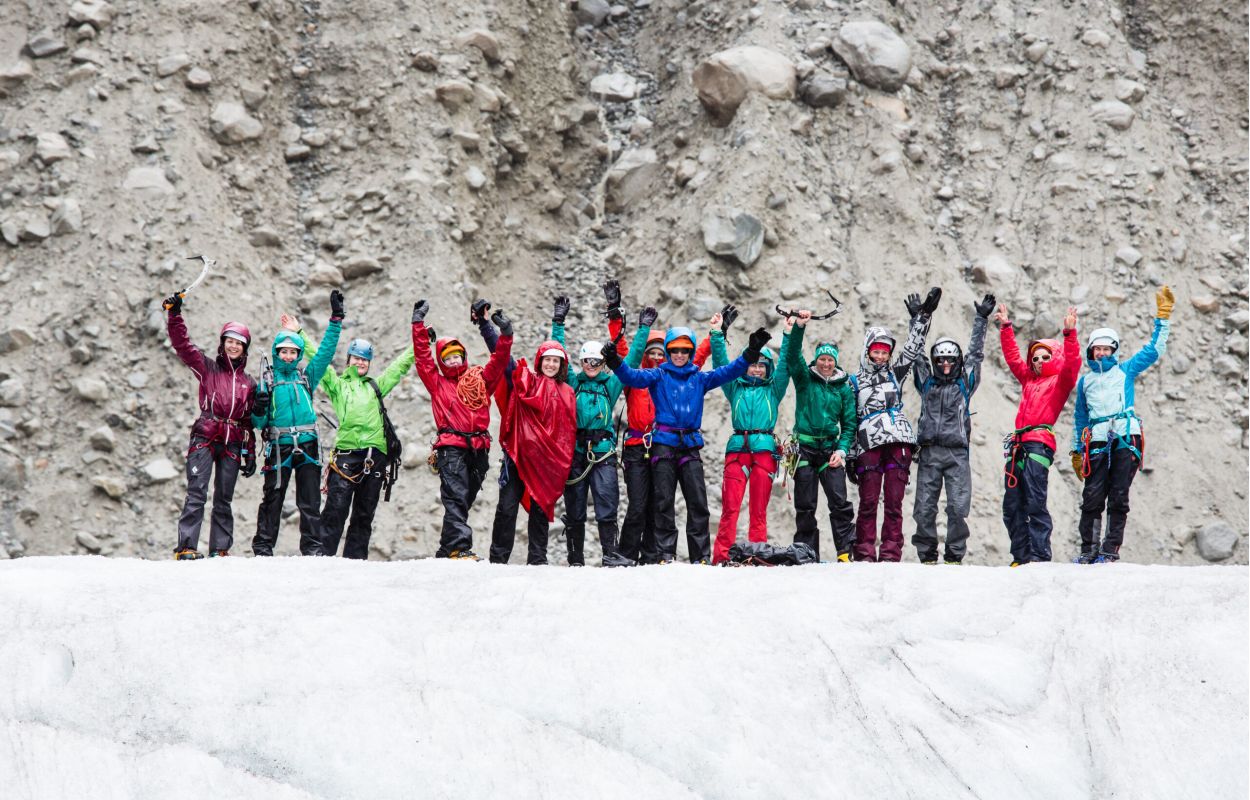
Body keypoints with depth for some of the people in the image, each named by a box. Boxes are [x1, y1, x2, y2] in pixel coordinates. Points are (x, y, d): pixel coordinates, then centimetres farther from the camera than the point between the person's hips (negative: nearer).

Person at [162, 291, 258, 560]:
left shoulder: (249, 383, 18)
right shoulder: (207, 368, 10)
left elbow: (249, 421, 19)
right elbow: (182, 345, -1)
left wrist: (251, 454, 14)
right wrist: (175, 315, -13)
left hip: (232, 445, 3)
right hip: (204, 439, -3)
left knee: (224, 500, 5)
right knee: (196, 494, -12)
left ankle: (220, 550, 8)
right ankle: (186, 547, -17)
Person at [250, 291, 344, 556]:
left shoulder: (306, 375, 13)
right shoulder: (267, 380, 8)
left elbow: (326, 350, 11)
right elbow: (258, 422, 7)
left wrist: (336, 318, 6)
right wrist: (259, 409, -16)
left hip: (308, 445, 2)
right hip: (279, 446, -2)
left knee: (310, 500, 1)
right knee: (273, 499, -1)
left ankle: (313, 547, 3)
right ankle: (263, 546, 4)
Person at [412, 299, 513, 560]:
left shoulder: (479, 379, 19)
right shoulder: (437, 383, 14)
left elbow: (499, 360, 12)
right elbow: (423, 357, 9)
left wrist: (505, 334, 0)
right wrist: (419, 324, 7)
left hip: (478, 449, 3)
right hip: (451, 447, -3)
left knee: (464, 500, 6)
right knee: (456, 497, -16)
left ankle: (447, 550, 13)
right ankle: (459, 547, -25)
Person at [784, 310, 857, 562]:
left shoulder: (844, 388, 8)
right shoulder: (804, 378, 5)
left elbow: (850, 423, 8)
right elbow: (792, 355, -11)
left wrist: (842, 449, -5)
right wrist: (798, 327, -24)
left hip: (830, 449, 1)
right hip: (805, 447, -1)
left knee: (839, 502, -9)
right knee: (805, 505, 2)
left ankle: (846, 551, -10)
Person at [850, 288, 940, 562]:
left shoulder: (895, 373, 19)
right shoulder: (854, 382, 15)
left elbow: (913, 348, 13)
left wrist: (922, 316, 7)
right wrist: (849, 455, 9)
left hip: (898, 442, 1)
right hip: (868, 445, -1)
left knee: (894, 501, -3)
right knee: (868, 501, -6)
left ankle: (891, 554, -4)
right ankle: (864, 554, -3)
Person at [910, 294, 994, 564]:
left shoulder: (965, 383, 15)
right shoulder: (927, 383, 17)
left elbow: (975, 353, 15)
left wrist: (981, 320, 14)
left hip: (957, 453, -1)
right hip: (928, 453, 1)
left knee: (958, 507, -7)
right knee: (925, 508, -1)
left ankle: (955, 555, 0)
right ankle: (927, 555, 7)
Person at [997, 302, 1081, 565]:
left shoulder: (1060, 380, 8)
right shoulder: (1028, 379, 26)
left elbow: (1071, 363, -9)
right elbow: (1012, 356, 34)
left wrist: (1070, 333, -17)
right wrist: (1006, 327, 31)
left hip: (1039, 442, -7)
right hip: (1018, 444, 8)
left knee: (1034, 501, -14)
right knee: (1012, 505, 3)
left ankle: (1040, 555, -16)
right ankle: (1021, 556, 6)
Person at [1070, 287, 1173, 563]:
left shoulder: (1125, 371, 16)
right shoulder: (1085, 381, 21)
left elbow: (1154, 349, 15)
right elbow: (1080, 419, 25)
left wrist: (1162, 318, 10)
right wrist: (1077, 451, 22)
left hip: (1126, 441, -1)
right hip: (1097, 443, 1)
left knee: (1118, 497, -4)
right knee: (1092, 497, -5)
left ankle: (1111, 549, -3)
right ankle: (1089, 549, 0)